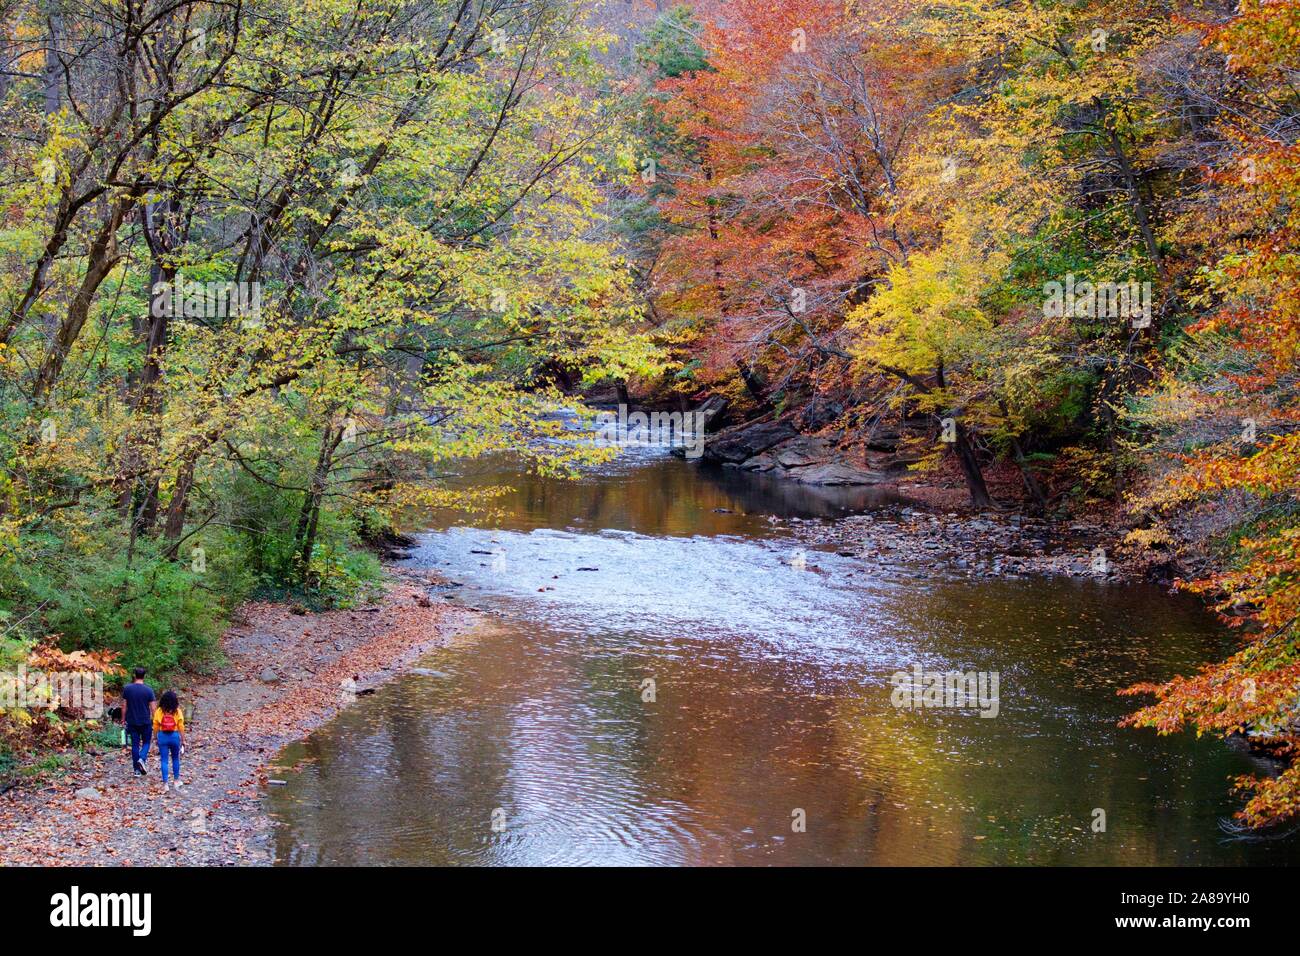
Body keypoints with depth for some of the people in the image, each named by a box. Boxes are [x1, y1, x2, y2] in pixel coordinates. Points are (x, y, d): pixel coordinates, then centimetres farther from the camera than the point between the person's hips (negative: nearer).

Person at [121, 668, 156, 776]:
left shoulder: (127, 688, -3)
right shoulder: (148, 690, -8)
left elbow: (124, 706, 1)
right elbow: (153, 707, -6)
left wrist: (123, 719, 11)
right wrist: (155, 721, 3)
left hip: (132, 721, 2)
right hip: (145, 721, -2)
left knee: (135, 745, 7)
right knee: (146, 742, 14)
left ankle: (137, 770, 7)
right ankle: (142, 758, -13)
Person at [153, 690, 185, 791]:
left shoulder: (159, 711, -4)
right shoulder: (177, 712, -6)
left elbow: (155, 727, -1)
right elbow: (181, 728, -4)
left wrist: (156, 739, 10)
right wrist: (183, 740, 3)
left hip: (162, 736, 0)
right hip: (174, 736, 0)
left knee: (164, 760, 4)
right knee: (175, 759, 18)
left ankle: (165, 783, 3)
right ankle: (176, 780, 25)